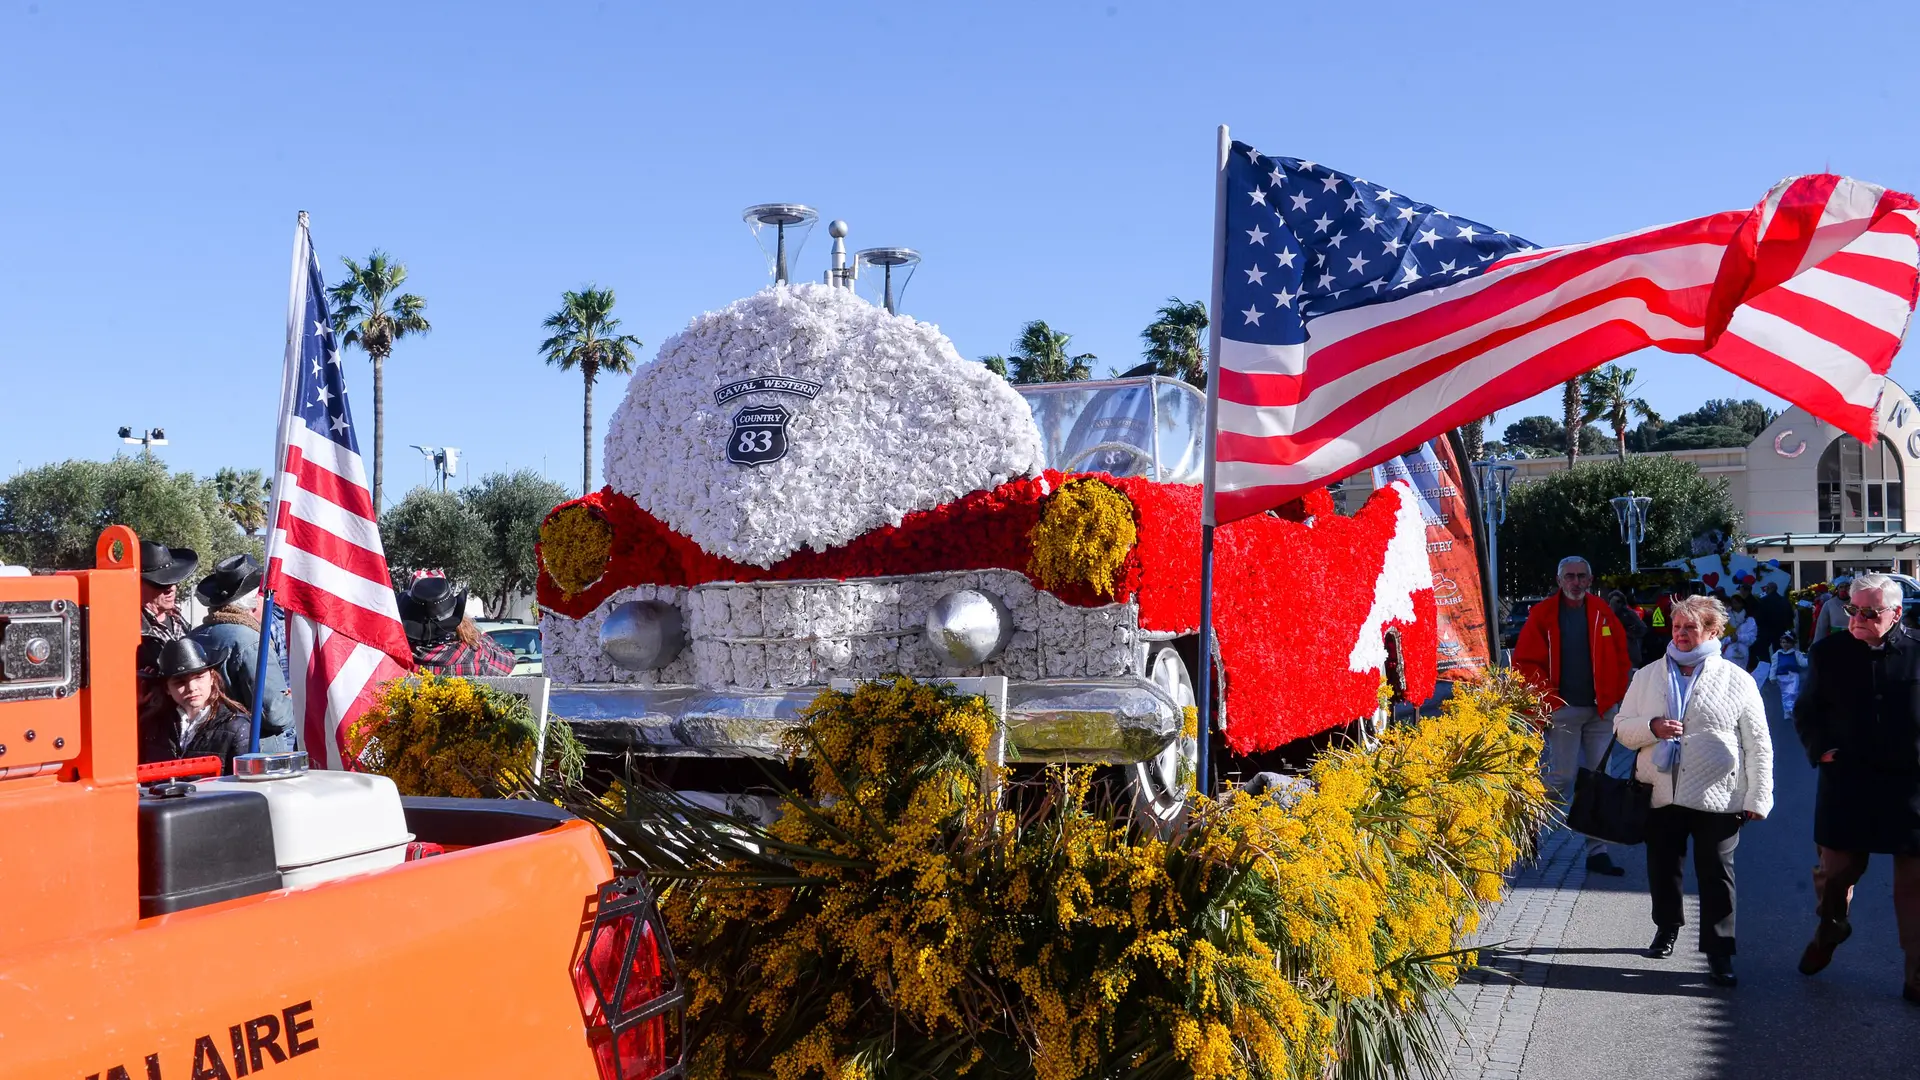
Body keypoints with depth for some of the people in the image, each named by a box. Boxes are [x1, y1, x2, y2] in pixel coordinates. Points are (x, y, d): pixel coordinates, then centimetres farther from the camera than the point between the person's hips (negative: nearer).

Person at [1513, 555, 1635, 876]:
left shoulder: (1602, 612, 8)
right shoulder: (1543, 614, -2)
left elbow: (1620, 655, 12)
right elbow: (1524, 660, -4)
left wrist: (1618, 695, 2)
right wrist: (1545, 699, -11)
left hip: (1600, 710, 4)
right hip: (1563, 709, -4)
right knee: (1562, 777, -5)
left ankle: (1597, 851, 11)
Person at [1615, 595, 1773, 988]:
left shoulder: (1737, 681, 0)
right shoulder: (1647, 676, 8)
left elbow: (1758, 746, 0)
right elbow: (1622, 728, 9)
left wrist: (1757, 800, -4)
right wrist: (1652, 728, -12)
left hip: (1718, 798, -3)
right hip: (1661, 794, 3)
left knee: (1716, 875, 2)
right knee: (1662, 868, 14)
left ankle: (1719, 952, 12)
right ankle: (1667, 927, 37)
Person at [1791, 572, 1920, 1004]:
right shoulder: (1828, 652, 1)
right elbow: (1805, 710, 11)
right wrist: (1819, 748, -2)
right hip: (1846, 784, 1)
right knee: (1835, 870, 12)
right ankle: (1830, 928, 42)